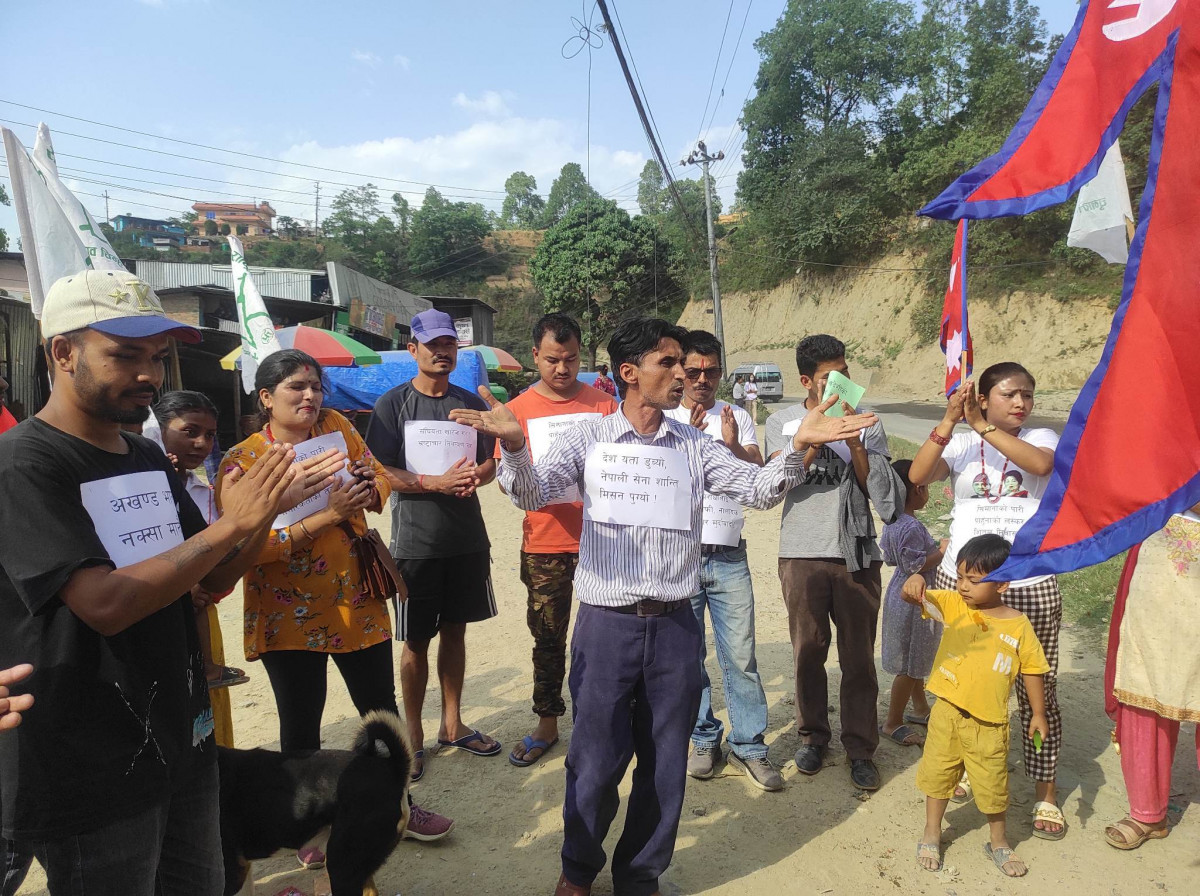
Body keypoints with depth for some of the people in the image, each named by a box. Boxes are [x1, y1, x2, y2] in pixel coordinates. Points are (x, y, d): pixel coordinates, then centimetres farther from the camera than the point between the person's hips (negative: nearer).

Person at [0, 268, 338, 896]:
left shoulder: (147, 458, 7)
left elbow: (215, 577, 7)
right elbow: (104, 603, -27)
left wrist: (270, 506, -9)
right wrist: (232, 523, -26)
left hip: (182, 741, 7)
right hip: (91, 776, -7)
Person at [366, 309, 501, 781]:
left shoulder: (471, 403, 9)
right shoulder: (392, 404, -3)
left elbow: (489, 463, 11)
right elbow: (380, 473, -10)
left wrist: (475, 476, -12)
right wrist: (436, 482, -21)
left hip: (468, 538, 4)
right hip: (416, 542, -4)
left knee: (455, 630, 14)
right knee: (415, 641, 6)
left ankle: (452, 725, 29)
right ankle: (413, 736, 21)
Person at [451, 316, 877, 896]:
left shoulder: (694, 446, 6)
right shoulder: (589, 439, -1)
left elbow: (760, 490, -2)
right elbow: (532, 493, -13)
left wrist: (799, 446, -21)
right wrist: (513, 446, -34)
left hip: (674, 625, 3)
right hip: (606, 624, -2)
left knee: (664, 766, 13)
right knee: (595, 760, 8)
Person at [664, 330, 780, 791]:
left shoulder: (738, 418, 8)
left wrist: (733, 446, -17)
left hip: (729, 558, 1)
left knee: (741, 656, 2)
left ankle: (749, 746, 17)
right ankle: (704, 739, 25)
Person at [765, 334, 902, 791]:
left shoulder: (867, 424, 4)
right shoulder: (781, 423, 4)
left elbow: (878, 488, -4)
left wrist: (853, 440, -15)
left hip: (857, 554, 0)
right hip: (802, 553, 0)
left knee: (859, 657, 6)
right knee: (808, 652, 10)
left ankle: (861, 749, 21)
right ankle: (813, 736, 29)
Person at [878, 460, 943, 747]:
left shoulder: (892, 521, 4)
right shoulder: (911, 527, -26)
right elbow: (915, 566, -26)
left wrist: (932, 549, 16)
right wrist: (942, 551, -16)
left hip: (904, 596, 10)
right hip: (913, 601, -10)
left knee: (916, 660, 24)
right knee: (909, 666, 2)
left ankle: (920, 709, 40)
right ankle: (893, 723, 14)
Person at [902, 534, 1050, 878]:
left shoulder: (1019, 626, -9)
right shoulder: (954, 604, -7)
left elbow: (1031, 670, 1)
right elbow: (915, 598, -15)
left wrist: (1038, 713, 6)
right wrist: (914, 582, -38)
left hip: (989, 723, -1)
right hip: (947, 711, 2)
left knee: (993, 785, 14)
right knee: (937, 772, 15)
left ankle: (998, 841, 38)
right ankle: (931, 834, 35)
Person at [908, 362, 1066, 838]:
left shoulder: (1041, 438, 3)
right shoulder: (960, 444, 3)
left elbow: (1042, 464, -21)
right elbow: (918, 474, -15)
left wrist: (983, 426, -24)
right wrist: (949, 422, -24)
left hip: (1030, 586, -1)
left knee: (1037, 690, 5)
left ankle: (1045, 792, 21)